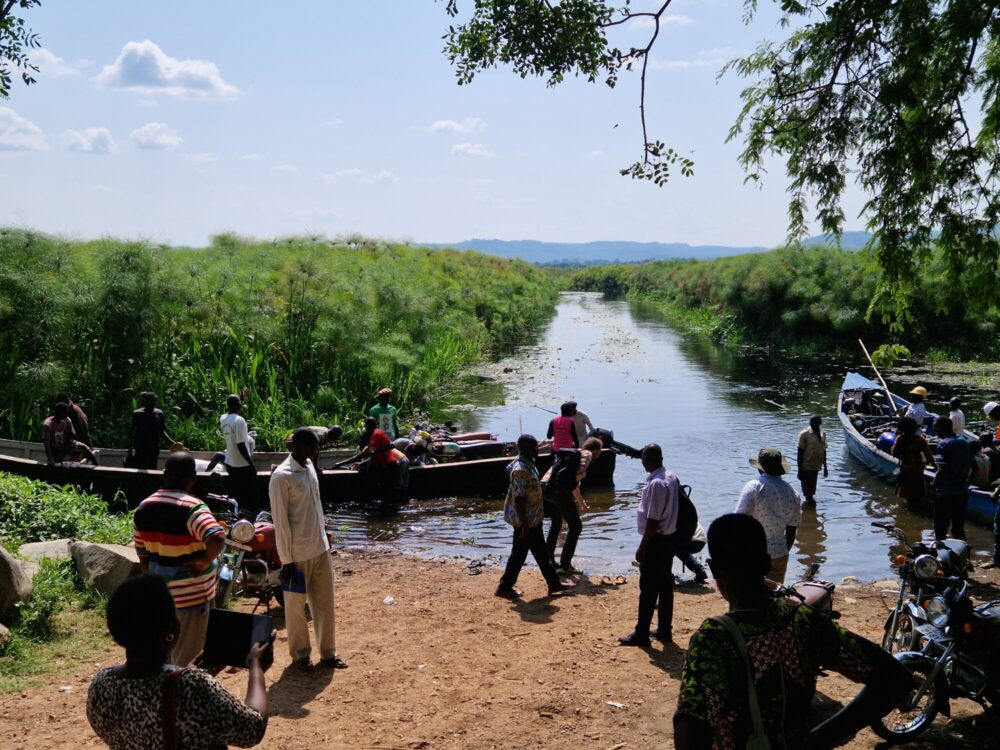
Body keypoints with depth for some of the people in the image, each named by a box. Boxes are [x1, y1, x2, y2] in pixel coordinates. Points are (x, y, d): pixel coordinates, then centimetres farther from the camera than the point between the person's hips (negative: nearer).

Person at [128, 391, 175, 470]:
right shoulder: (137, 414, -4)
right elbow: (132, 432, -1)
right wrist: (131, 447, -12)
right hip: (139, 448, -2)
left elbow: (162, 432, 7)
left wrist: (173, 443, -5)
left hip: (153, 449, 2)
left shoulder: (159, 414, 1)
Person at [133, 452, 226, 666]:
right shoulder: (191, 508, -21)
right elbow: (218, 539, -38)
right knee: (183, 660, 6)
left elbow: (143, 557, 9)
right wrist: (205, 560, -20)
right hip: (191, 596, -6)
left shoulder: (143, 508, 1)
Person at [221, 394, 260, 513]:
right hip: (243, 465, -7)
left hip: (230, 463, 7)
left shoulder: (223, 419, 2)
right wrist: (252, 464, -16)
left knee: (235, 494, 17)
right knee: (249, 495, 4)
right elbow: (241, 446, -22)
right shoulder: (239, 420, -21)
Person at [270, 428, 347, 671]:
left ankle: (328, 652, 24)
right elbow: (280, 521, -17)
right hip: (298, 553, -7)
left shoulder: (309, 467, 7)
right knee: (296, 606, 9)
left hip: (320, 548, 8)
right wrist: (286, 560, -16)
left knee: (325, 602, 13)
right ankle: (300, 654, 24)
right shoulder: (282, 476, -18)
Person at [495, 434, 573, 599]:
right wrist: (524, 525, -25)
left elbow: (508, 469, 24)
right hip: (525, 520, -10)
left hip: (534, 518, 10)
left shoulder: (528, 463, 3)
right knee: (519, 554, 3)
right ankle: (504, 587, 17)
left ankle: (554, 584, 26)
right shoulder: (521, 470, -27)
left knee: (541, 552, 17)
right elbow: (519, 499, -28)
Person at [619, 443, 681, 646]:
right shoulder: (672, 478, 6)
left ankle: (641, 634, 6)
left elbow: (653, 521, -22)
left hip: (656, 541, -9)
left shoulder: (656, 484, -22)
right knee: (665, 585, 15)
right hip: (669, 538, 9)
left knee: (648, 589, -1)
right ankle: (664, 630, 23)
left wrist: (642, 548, -16)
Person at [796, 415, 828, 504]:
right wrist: (800, 470, -13)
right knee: (807, 489, 3)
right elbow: (800, 452, -12)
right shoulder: (804, 434, -13)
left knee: (812, 489, 16)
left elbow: (823, 451, 13)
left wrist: (825, 467, 15)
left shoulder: (822, 434, 6)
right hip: (806, 467, -5)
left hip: (816, 467, 5)